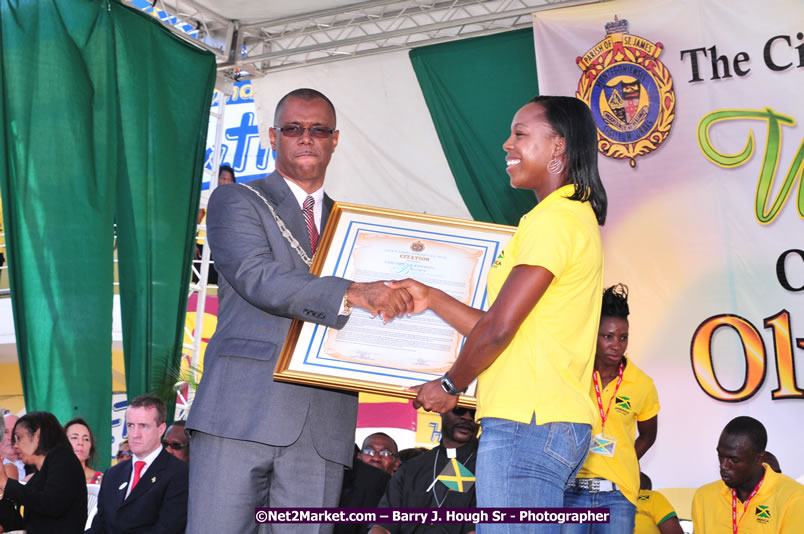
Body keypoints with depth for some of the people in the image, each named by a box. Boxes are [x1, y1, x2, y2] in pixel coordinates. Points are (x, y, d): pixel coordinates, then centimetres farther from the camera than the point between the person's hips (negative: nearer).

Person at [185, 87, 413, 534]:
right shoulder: (235, 201, 8)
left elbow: (373, 310, 25)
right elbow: (255, 276, -10)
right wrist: (351, 294, -21)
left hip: (324, 421, 4)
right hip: (243, 408, -4)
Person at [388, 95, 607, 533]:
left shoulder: (554, 219, -11)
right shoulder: (577, 217, 22)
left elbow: (499, 328, -15)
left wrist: (450, 385, 1)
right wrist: (433, 299, 16)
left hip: (527, 422, -10)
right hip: (556, 419, 10)